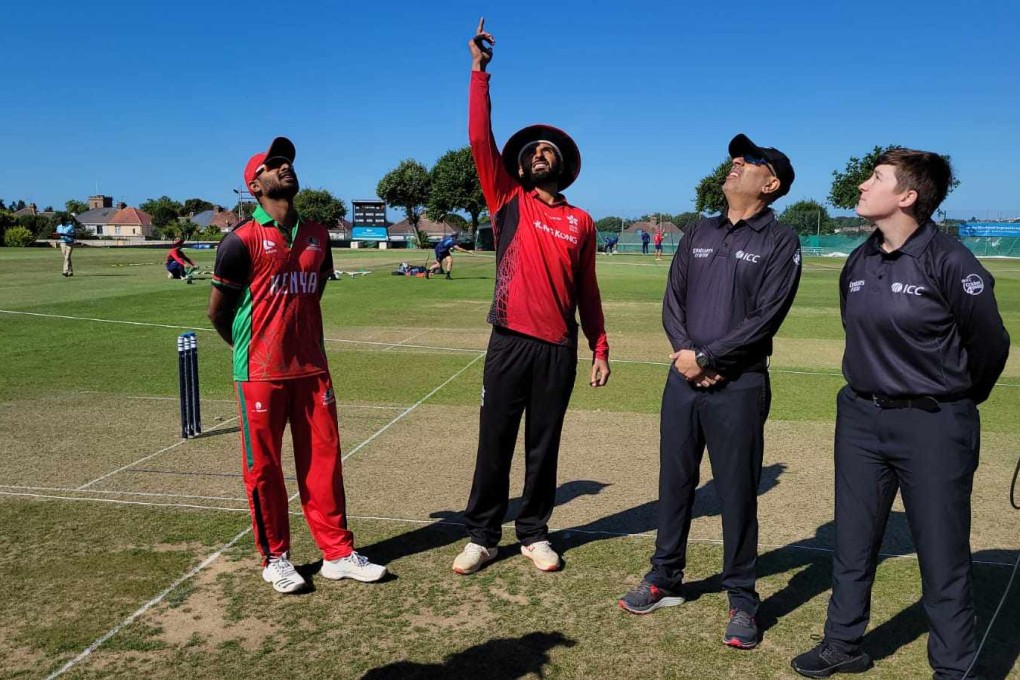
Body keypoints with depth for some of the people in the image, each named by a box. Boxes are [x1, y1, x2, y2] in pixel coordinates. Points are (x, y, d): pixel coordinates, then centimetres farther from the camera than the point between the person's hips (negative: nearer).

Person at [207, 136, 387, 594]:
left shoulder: (317, 235, 8)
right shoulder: (243, 239, -9)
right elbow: (217, 311, -1)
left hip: (312, 369, 5)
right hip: (261, 374, -4)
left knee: (324, 459, 7)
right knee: (264, 467, 5)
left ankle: (337, 554, 18)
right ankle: (275, 559, 21)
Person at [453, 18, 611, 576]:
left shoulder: (580, 222, 10)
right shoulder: (508, 201, 6)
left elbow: (587, 290, 12)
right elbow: (480, 139, -4)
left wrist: (600, 348, 8)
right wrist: (480, 70, -6)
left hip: (559, 350, 1)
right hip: (509, 343, -1)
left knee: (544, 446, 10)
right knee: (494, 442, 5)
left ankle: (534, 534, 24)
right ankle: (482, 535, 18)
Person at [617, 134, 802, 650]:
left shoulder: (780, 241, -3)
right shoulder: (699, 233, 13)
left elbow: (765, 318, -12)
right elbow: (672, 301, 9)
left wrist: (706, 358, -13)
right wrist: (684, 352, -8)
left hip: (739, 386, -5)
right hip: (682, 378, 5)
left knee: (737, 492, 3)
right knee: (675, 482, 13)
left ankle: (742, 599, 18)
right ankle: (665, 579, 28)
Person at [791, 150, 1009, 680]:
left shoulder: (948, 261, -15)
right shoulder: (858, 263, 4)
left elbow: (990, 344, -6)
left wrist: (956, 403, 8)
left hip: (933, 427, -6)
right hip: (860, 418, 6)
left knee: (942, 556, 6)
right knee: (853, 543, 16)